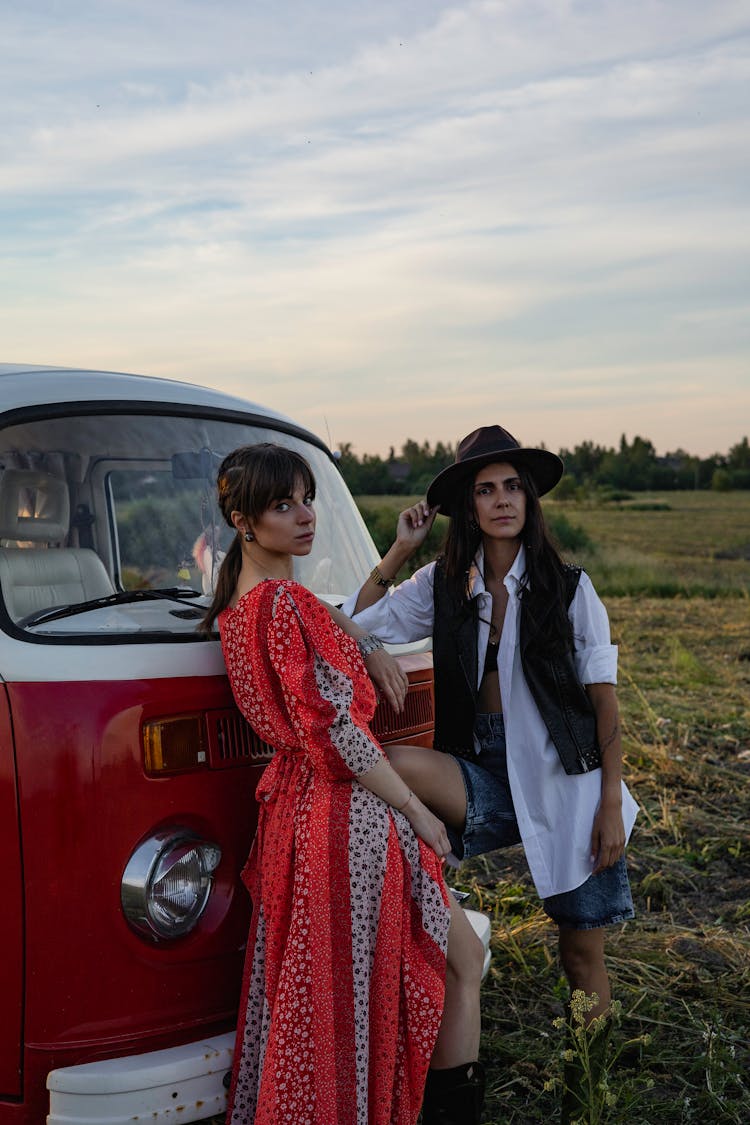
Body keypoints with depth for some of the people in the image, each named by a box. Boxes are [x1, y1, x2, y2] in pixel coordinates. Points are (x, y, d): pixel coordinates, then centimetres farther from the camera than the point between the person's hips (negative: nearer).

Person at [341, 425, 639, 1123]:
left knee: (582, 950, 5)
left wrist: (611, 803, -8)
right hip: (484, 774, 2)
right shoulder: (443, 587, 5)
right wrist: (399, 550, -1)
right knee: (395, 765, -30)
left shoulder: (568, 589, -2)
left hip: (566, 777, -1)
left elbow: (603, 697, -2)